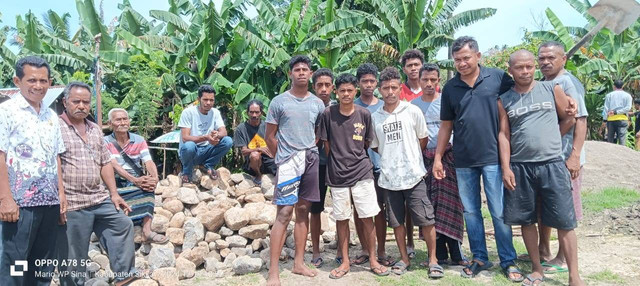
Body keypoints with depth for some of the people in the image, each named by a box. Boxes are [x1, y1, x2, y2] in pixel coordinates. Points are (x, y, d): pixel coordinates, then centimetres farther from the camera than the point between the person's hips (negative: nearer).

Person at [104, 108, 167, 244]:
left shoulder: (139, 140, 10)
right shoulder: (106, 142, 3)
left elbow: (149, 161, -4)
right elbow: (114, 165, -13)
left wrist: (155, 178, -27)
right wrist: (134, 180, -29)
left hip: (138, 181, 2)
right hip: (116, 182, -2)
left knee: (149, 186, -31)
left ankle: (147, 230, -39)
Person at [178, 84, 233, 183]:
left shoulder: (215, 112, 0)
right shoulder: (188, 112, -14)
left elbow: (224, 132, -8)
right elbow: (185, 138, -21)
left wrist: (217, 135, -34)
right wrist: (206, 137, -36)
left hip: (206, 151, 4)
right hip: (191, 151, -4)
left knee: (228, 141, -19)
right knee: (189, 146, -39)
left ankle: (209, 166, 2)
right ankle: (187, 172, -6)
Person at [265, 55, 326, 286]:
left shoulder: (318, 104, 9)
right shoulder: (279, 102, -1)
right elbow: (270, 137, 1)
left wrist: (311, 151, 4)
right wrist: (284, 158, 3)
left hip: (311, 160, 4)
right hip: (288, 162, -4)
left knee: (303, 211, 10)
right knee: (284, 213, -9)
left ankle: (299, 263, 20)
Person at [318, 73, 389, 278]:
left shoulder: (364, 114, 0)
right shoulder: (328, 114, -3)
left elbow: (367, 143, 11)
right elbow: (326, 144, 5)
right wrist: (337, 162, 6)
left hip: (362, 173, 0)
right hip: (337, 175, 0)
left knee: (368, 217, 2)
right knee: (341, 219, 8)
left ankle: (373, 260, 17)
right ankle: (345, 262, 21)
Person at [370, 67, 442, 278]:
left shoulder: (412, 111, -2)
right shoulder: (374, 118, 3)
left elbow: (423, 139, 8)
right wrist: (392, 158, 9)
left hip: (414, 175, -2)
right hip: (389, 178, 2)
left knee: (426, 220, 0)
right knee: (396, 221, 11)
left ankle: (433, 260, 15)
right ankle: (404, 258, 26)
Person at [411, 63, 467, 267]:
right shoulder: (413, 104, 9)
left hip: (446, 155, -2)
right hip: (424, 157, 3)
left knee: (448, 203, -5)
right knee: (430, 206, 3)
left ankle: (456, 253, 1)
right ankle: (439, 254, 11)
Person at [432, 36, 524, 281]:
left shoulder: (498, 78, -3)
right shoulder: (449, 88, 5)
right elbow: (446, 125, 10)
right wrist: (438, 157, 7)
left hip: (493, 157, -3)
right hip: (463, 161, 3)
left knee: (499, 212, 2)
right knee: (470, 212, 11)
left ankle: (508, 261, 17)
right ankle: (480, 258, 25)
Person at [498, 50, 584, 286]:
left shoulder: (551, 89, 3)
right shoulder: (504, 100, 5)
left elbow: (569, 119, 10)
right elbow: (504, 134, 2)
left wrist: (546, 140, 9)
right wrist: (506, 168, -5)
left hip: (552, 164, -1)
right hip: (520, 167, 1)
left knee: (564, 222, 1)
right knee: (527, 220, 8)